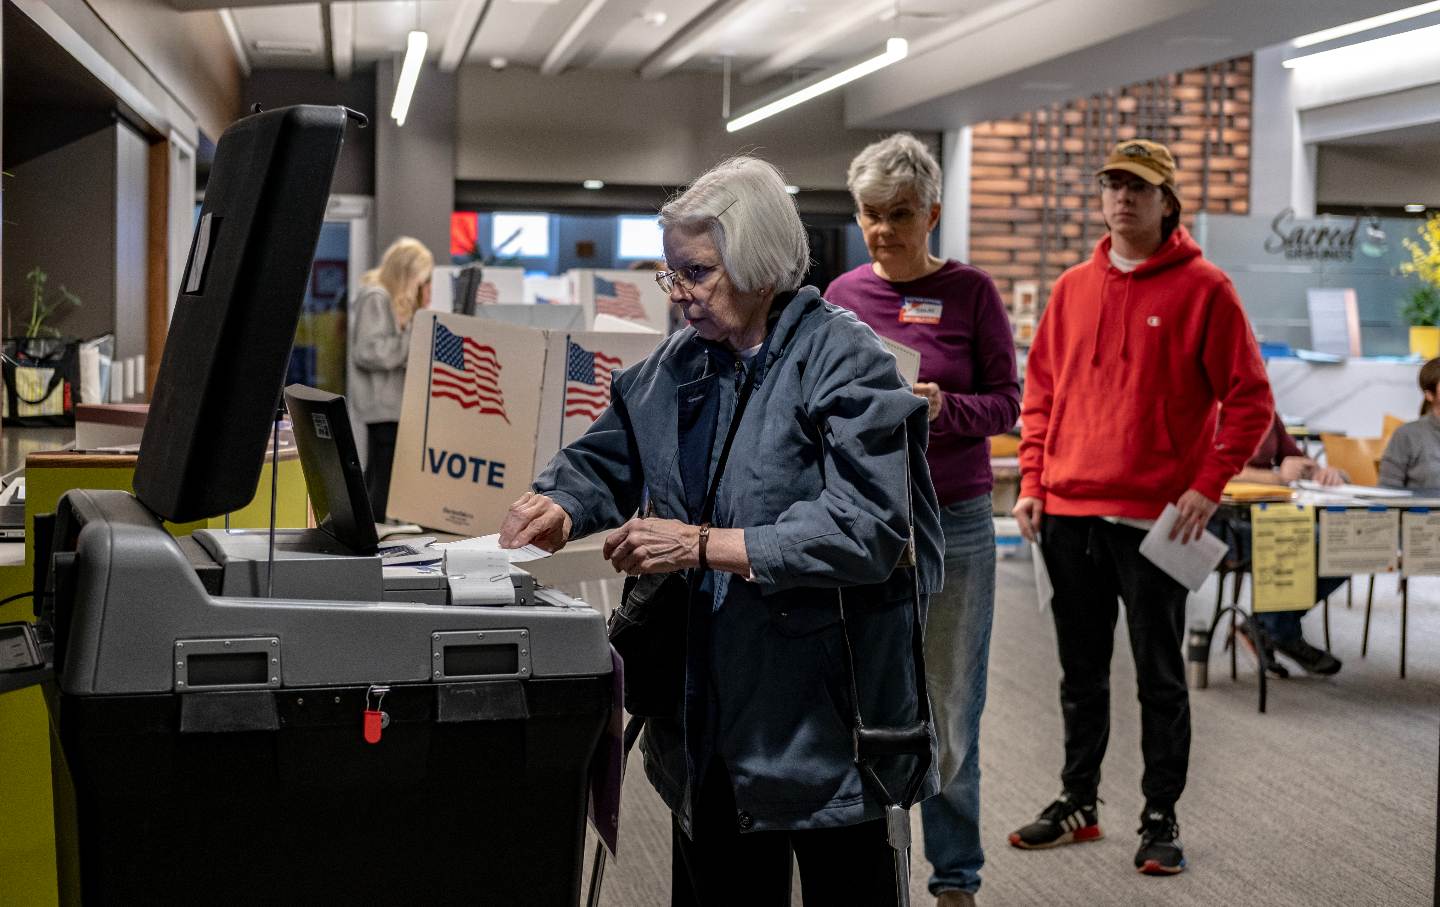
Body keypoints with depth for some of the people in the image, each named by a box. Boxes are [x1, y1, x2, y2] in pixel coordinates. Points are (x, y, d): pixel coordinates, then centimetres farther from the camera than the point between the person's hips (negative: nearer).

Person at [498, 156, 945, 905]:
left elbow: (865, 528, -23)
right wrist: (561, 506, -7)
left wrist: (704, 547, -25)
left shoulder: (845, 361, -13)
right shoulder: (679, 364, 9)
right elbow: (607, 458, 17)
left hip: (821, 710, -6)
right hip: (709, 707, 7)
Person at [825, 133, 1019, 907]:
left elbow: (1006, 401, -1)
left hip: (954, 523, -2)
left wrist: (946, 410, -20)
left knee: (951, 711, 4)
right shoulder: (842, 297, 7)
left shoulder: (969, 292, 0)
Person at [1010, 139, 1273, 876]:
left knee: (1159, 676, 4)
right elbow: (1040, 392, 14)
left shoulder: (1203, 289, -5)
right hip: (1068, 513, 5)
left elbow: (1249, 399, -6)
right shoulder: (1073, 289, 10)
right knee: (1081, 672, 14)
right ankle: (1078, 804, 26)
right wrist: (1032, 482, 5)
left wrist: (1208, 487, -13)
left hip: (1155, 521, -5)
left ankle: (1161, 818, 14)